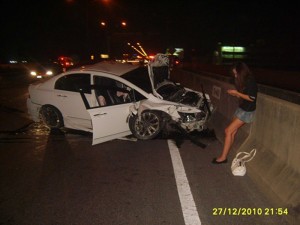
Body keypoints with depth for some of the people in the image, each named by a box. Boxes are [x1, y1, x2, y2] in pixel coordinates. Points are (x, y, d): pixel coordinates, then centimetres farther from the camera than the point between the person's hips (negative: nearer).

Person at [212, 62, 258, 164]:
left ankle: (223, 157, -4)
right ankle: (224, 156, 1)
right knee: (232, 132, 0)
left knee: (228, 131, -10)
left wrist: (236, 93, -15)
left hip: (247, 111, -8)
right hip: (241, 108, 8)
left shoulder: (250, 81, -15)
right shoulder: (243, 81, 11)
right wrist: (234, 94, 0)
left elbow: (251, 98, -19)